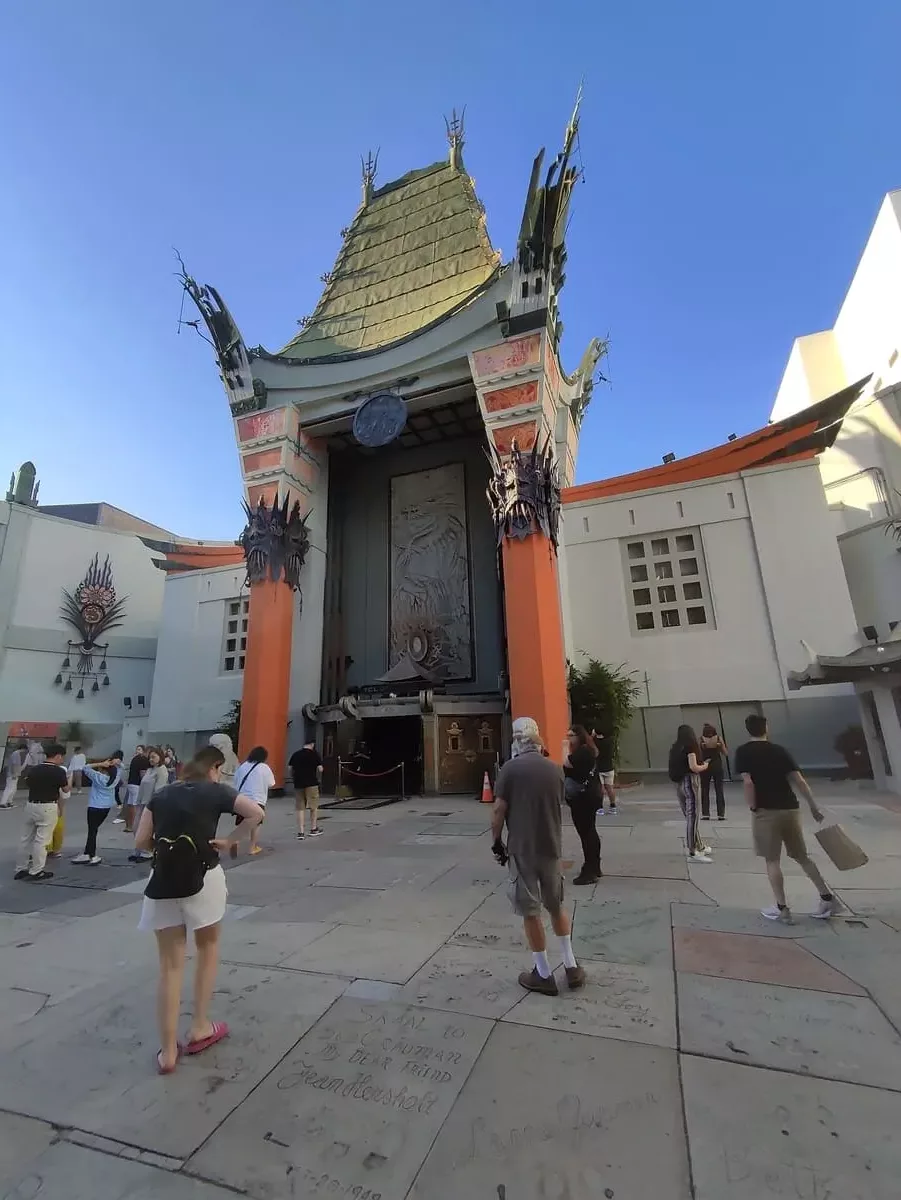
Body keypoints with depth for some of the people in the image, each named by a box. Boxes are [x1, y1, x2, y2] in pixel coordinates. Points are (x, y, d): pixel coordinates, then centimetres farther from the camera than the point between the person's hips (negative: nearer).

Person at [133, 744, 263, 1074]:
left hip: (163, 885, 3)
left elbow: (141, 842, 6)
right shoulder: (215, 791, -3)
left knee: (170, 966, 16)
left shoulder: (160, 795, 9)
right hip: (201, 879, -3)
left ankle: (167, 1052, 21)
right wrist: (229, 840, -4)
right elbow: (257, 813, -16)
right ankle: (200, 1028, 29)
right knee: (208, 948, 22)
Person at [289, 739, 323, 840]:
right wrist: (318, 778, 10)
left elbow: (290, 769, 6)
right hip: (311, 783, -3)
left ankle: (300, 832, 6)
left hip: (298, 784, 3)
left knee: (300, 808, 9)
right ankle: (313, 829, 22)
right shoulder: (314, 754, -4)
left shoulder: (295, 754, 7)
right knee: (314, 806, 12)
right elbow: (320, 769, -9)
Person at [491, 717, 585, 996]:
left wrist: (497, 841, 1)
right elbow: (558, 808, 11)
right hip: (552, 847, 5)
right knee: (557, 906, 22)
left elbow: (499, 811, -12)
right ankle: (571, 966, 30)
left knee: (530, 911, 10)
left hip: (521, 849, -4)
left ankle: (543, 975, 21)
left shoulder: (510, 769, -13)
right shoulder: (555, 769, 1)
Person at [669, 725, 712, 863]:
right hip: (688, 782, -7)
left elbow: (675, 766, 10)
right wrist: (704, 766, 4)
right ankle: (692, 853, -2)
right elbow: (693, 767, -16)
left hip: (678, 784, 7)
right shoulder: (690, 746, -8)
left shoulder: (674, 747, 12)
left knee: (689, 817, 16)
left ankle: (699, 847, 30)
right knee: (692, 817, -4)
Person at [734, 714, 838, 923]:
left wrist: (753, 808, -3)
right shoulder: (780, 750, 8)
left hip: (766, 811, -5)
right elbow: (799, 781, 5)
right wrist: (814, 807, 13)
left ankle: (781, 909, 11)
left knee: (772, 860, 6)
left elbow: (748, 782, -16)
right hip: (790, 808, 5)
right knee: (801, 856, 21)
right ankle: (827, 898, 24)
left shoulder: (743, 752, -6)